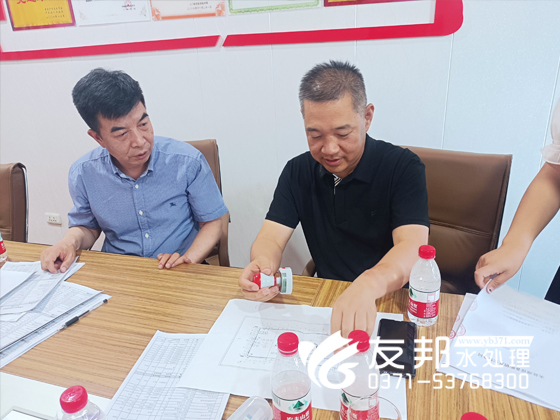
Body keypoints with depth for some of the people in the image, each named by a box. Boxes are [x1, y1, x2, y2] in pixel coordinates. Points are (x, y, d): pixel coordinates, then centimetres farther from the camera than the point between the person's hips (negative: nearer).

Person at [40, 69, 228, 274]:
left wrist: (188, 260, -17)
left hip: (178, 274, 0)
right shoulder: (82, 174, -4)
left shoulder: (189, 162, -12)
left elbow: (212, 222, -2)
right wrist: (70, 242, -8)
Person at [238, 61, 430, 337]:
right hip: (326, 300, 4)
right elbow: (271, 237, -5)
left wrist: (368, 285, -45)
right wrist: (264, 264, -30)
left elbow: (412, 247, -24)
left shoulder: (403, 167, -11)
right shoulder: (298, 172, 1)